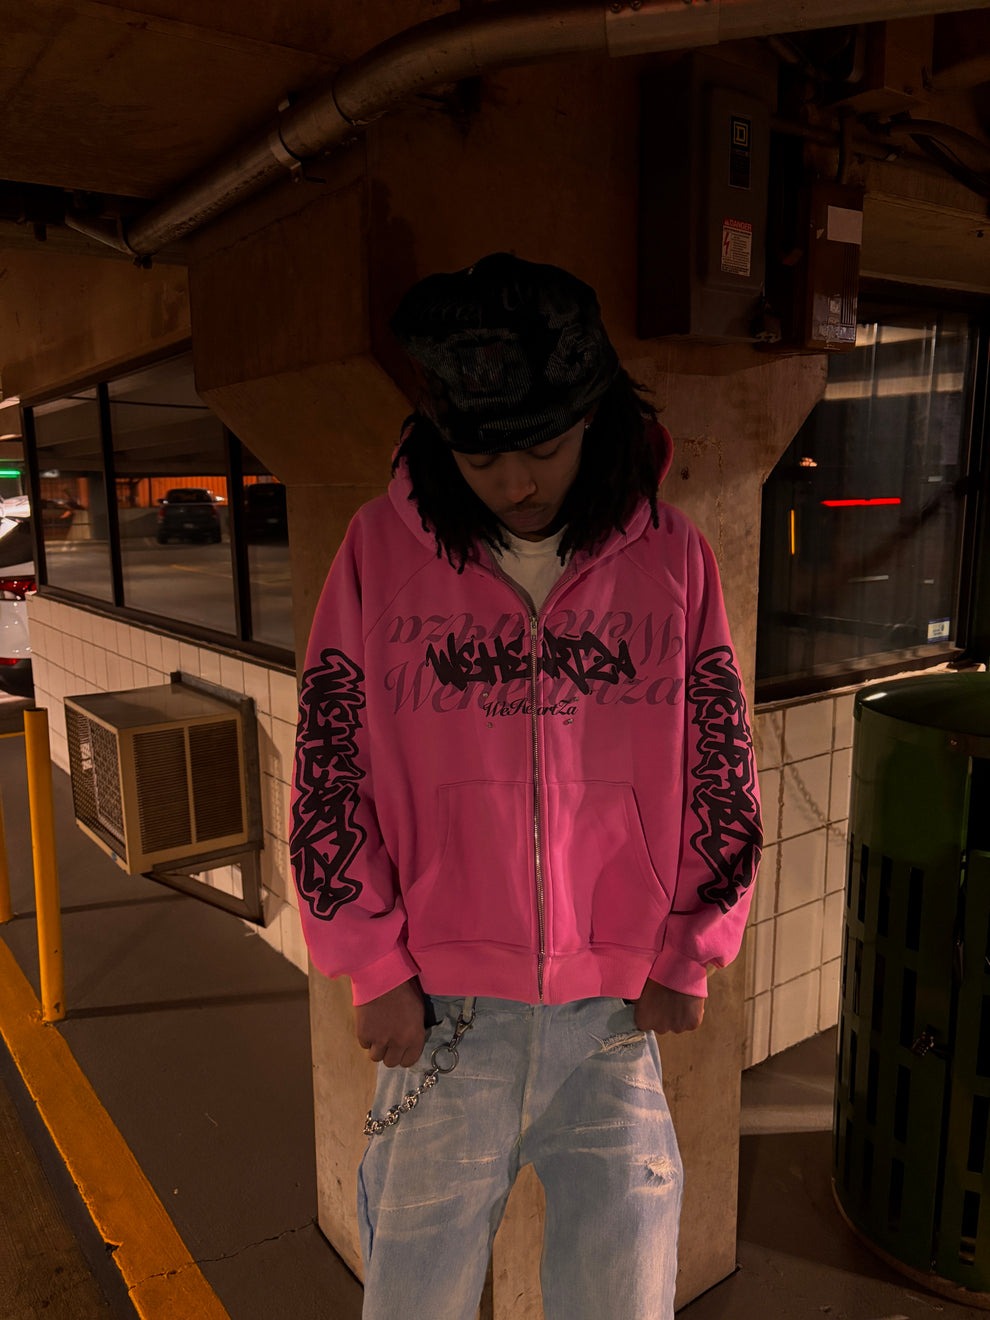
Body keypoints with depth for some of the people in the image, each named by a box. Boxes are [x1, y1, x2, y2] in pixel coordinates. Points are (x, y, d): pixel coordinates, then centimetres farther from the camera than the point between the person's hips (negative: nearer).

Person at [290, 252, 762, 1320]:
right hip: (441, 1012, 0)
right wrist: (375, 968, -2)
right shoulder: (382, 549, -5)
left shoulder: (672, 558, -2)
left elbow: (720, 776, 4)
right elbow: (330, 772, -2)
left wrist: (688, 955, 4)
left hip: (617, 1013, 1)